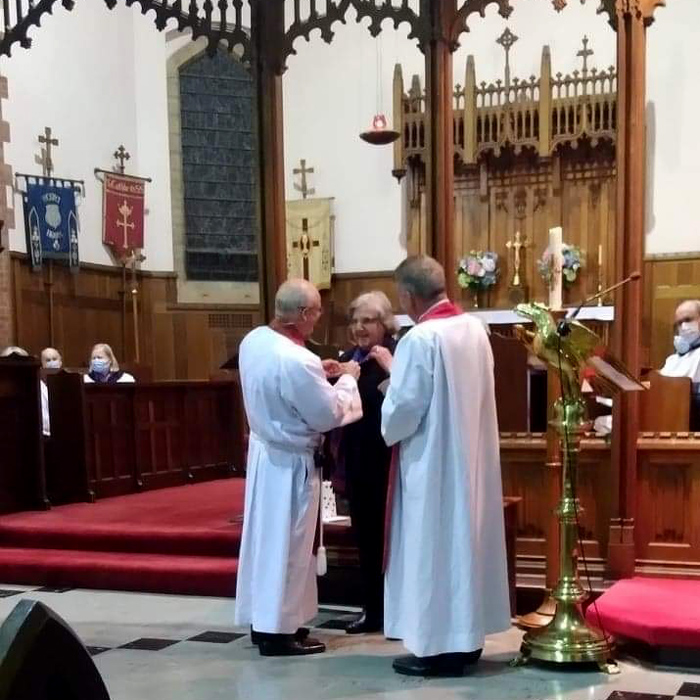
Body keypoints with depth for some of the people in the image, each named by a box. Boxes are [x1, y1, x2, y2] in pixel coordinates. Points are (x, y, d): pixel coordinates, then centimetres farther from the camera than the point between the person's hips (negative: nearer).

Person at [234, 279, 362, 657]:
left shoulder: (253, 340, -1)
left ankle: (261, 619, 29)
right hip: (290, 462, -9)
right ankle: (278, 630, 14)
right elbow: (329, 416, -19)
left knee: (264, 535, 17)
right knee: (285, 543, 3)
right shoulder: (297, 360, -28)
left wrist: (315, 373, 11)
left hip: (263, 450, 9)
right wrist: (347, 379, -4)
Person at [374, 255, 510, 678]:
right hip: (472, 458, 8)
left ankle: (440, 648, 10)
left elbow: (402, 410, -20)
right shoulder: (475, 328, 5)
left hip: (433, 464, -8)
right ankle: (468, 638, 24)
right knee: (466, 541, 15)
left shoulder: (420, 339, -20)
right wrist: (399, 369, 14)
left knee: (434, 549, 2)